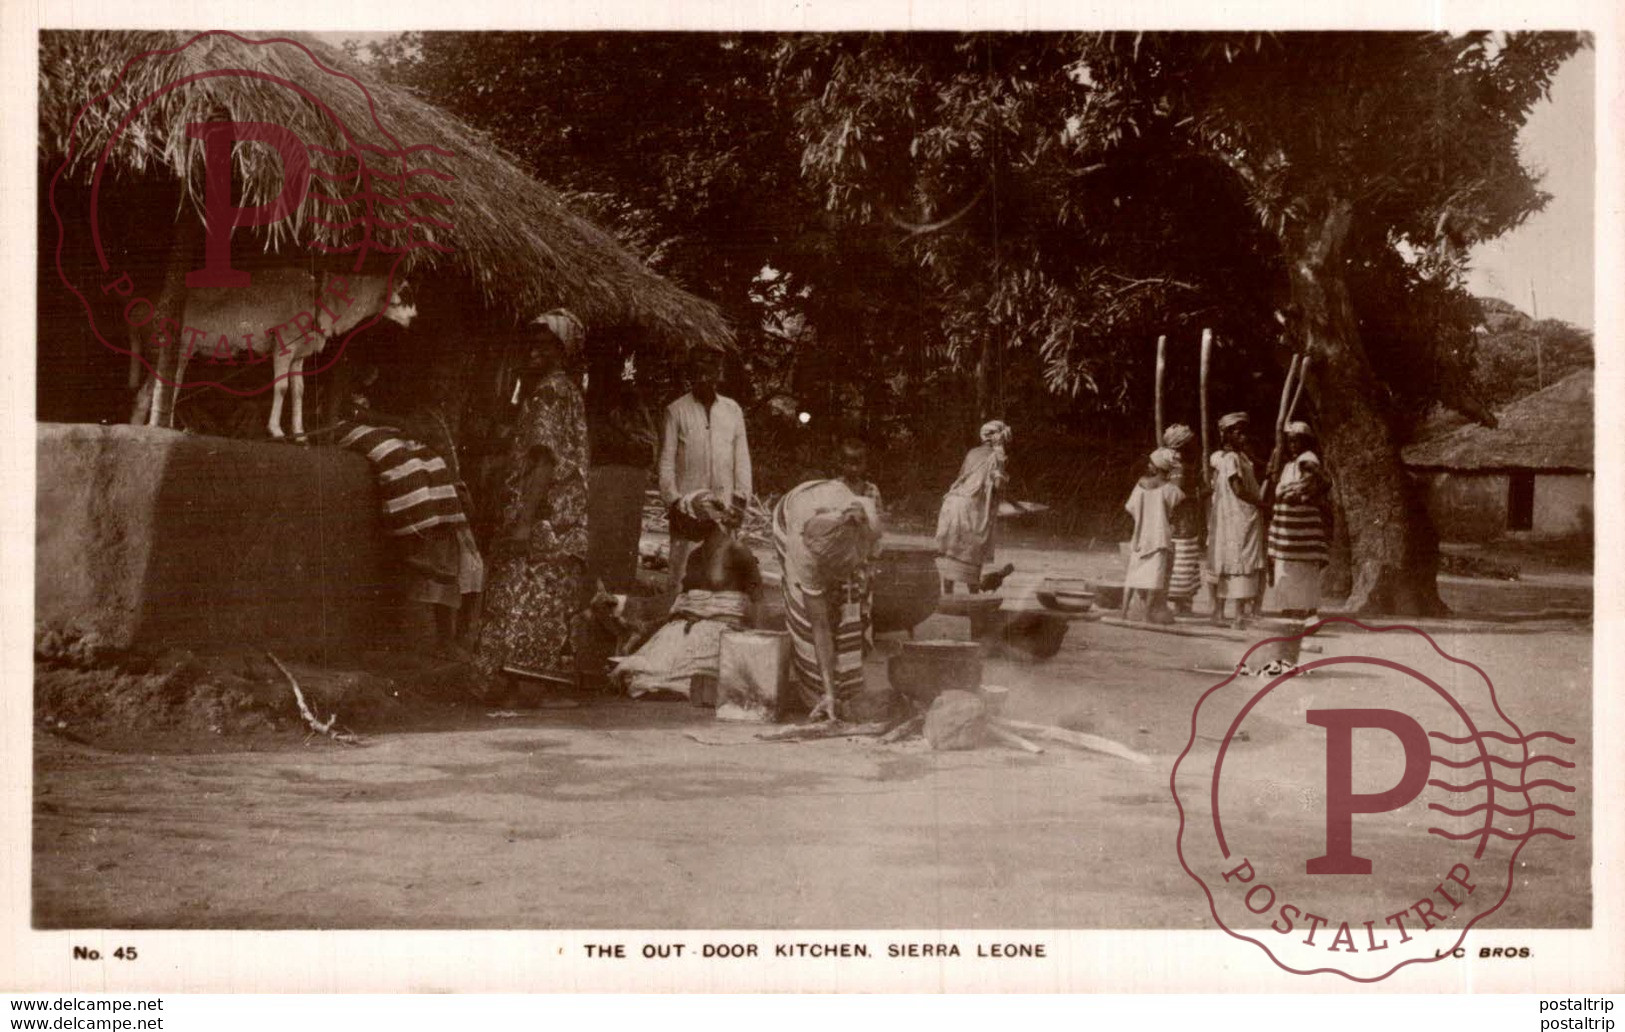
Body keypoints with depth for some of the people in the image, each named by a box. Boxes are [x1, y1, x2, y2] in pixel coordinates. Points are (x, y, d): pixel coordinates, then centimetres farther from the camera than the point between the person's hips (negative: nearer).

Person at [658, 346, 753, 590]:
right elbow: (667, 460, 3)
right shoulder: (676, 410, 4)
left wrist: (740, 495, 3)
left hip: (724, 505, 2)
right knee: (684, 569, -6)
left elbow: (742, 456, 12)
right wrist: (673, 499, -4)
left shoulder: (733, 410, 12)